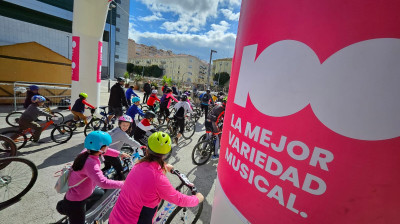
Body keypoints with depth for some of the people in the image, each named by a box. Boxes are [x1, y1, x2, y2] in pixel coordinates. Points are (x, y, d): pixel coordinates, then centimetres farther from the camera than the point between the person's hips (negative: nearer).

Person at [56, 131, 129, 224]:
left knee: (100, 193, 31)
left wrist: (119, 154, 7)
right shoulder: (91, 164, -38)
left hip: (83, 191, 8)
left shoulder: (86, 152, -13)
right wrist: (123, 184, -37)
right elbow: (103, 183, -46)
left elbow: (104, 151, 6)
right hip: (75, 202, -8)